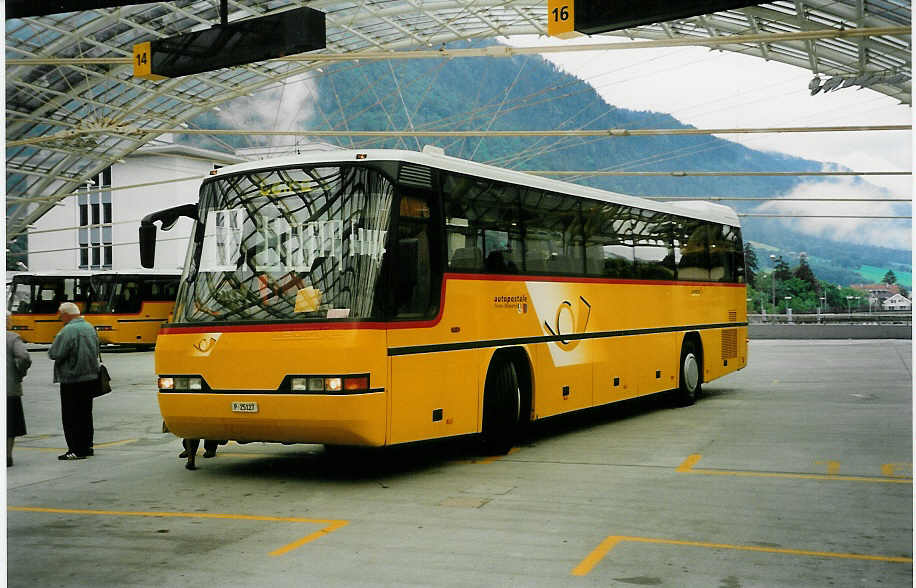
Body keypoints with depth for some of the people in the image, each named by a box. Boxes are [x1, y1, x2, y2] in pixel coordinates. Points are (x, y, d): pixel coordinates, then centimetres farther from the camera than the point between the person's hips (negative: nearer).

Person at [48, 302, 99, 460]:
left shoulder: (68, 330, -17)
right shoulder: (90, 327, 10)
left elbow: (55, 354, -20)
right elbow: (96, 351, 18)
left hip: (72, 380, -8)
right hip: (91, 377, 8)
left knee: (71, 416, -2)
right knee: (85, 414, 16)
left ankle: (76, 450, -2)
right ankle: (87, 446, 23)